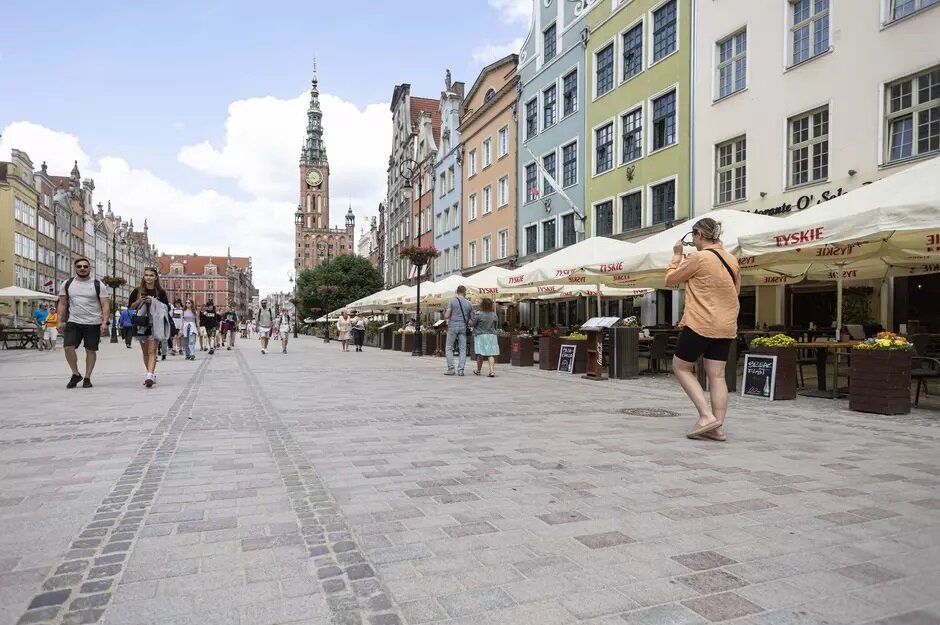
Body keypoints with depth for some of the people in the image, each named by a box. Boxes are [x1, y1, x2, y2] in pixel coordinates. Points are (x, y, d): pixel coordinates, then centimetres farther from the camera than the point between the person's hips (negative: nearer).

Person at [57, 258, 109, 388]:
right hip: (73, 322, 2)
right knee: (68, 347, -10)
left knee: (91, 350, 2)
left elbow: (105, 304, -3)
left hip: (93, 324, -2)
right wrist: (60, 321, 4)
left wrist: (104, 322, -13)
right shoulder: (67, 284, 8)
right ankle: (75, 374, 9)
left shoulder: (97, 284, 0)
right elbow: (62, 303, 13)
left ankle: (87, 378, 13)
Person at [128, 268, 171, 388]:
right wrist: (139, 301, -9)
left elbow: (166, 308, 2)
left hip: (155, 325, -3)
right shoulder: (137, 291, 8)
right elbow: (130, 307, 10)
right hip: (141, 324, 3)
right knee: (145, 352, 11)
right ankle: (152, 375, 22)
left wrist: (153, 302, -12)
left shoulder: (161, 292, 2)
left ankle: (150, 375, -24)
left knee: (152, 351, -13)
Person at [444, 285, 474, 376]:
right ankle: (460, 369, -1)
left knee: (449, 348, 5)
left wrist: (446, 313, 15)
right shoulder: (469, 304, 6)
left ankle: (451, 368, -2)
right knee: (463, 349, 5)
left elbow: (446, 316, -6)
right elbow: (472, 318, 8)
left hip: (453, 327, -2)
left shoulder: (452, 301, -2)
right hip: (463, 328, 2)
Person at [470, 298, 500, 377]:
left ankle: (478, 370, 24)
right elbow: (496, 327, 10)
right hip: (492, 335, 2)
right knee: (491, 354, 0)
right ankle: (492, 371, -12)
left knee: (480, 354, 8)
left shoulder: (478, 315, -12)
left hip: (481, 335, -2)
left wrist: (470, 320, 17)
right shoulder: (494, 315, 1)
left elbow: (472, 324, -3)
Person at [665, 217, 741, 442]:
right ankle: (718, 426, 4)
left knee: (680, 367, 6)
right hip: (726, 326, 7)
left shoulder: (698, 258, -11)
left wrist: (677, 255, 10)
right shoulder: (731, 260, 11)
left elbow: (670, 280, 0)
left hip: (701, 324, -7)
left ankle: (706, 416, -4)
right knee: (717, 375, 7)